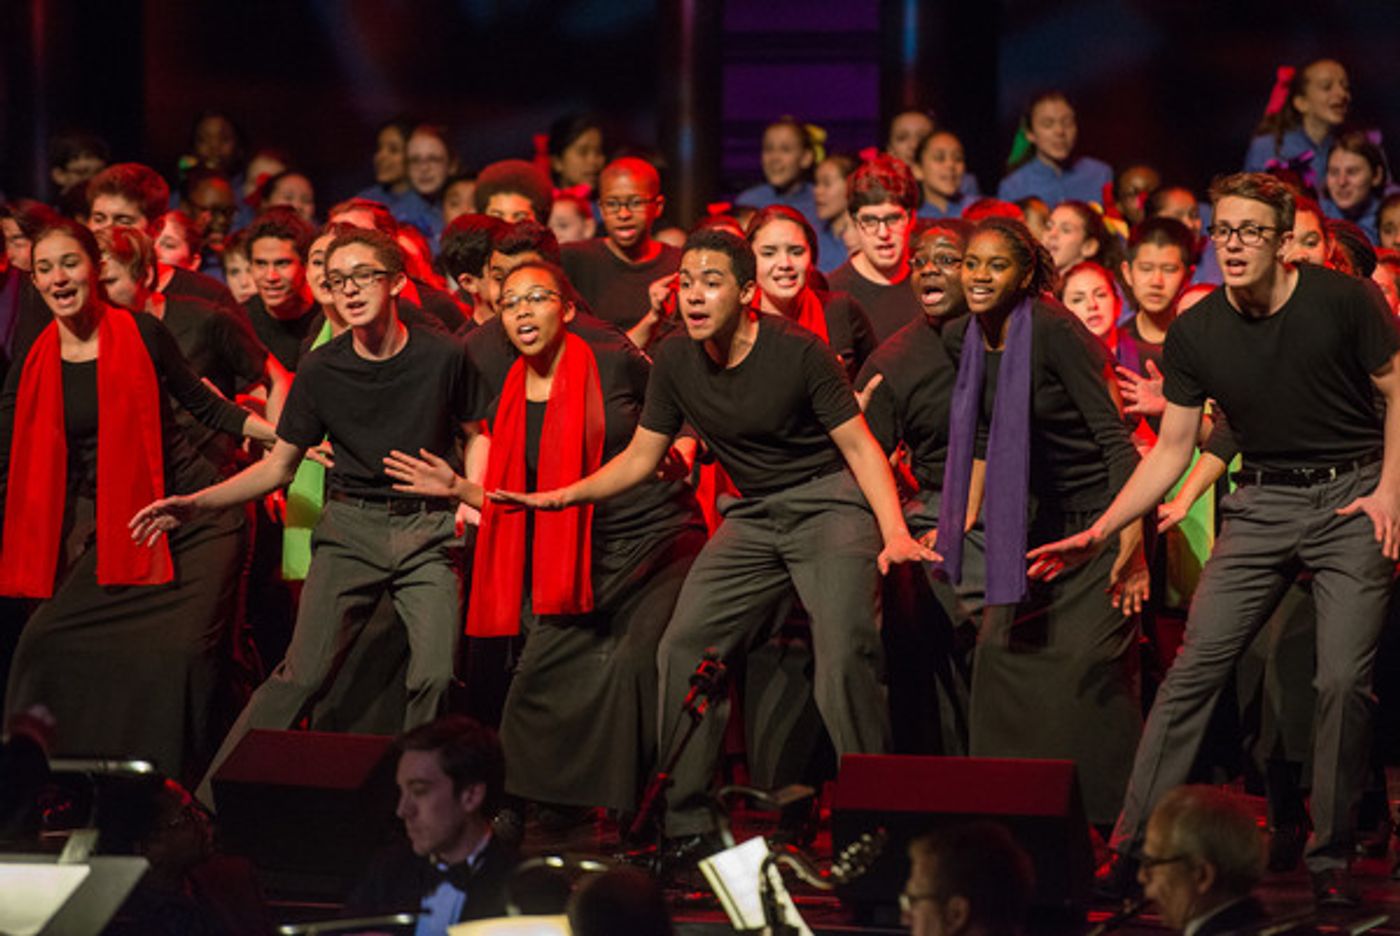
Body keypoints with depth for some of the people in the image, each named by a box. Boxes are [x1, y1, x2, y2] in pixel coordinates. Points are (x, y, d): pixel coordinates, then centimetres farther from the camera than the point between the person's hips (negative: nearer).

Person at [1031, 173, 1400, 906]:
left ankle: (1329, 859, 3)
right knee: (1195, 666, -6)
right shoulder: (1194, 334, -2)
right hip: (1261, 501, 3)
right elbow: (1172, 449, 3)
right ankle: (1132, 844, -3)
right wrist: (1098, 533, -3)